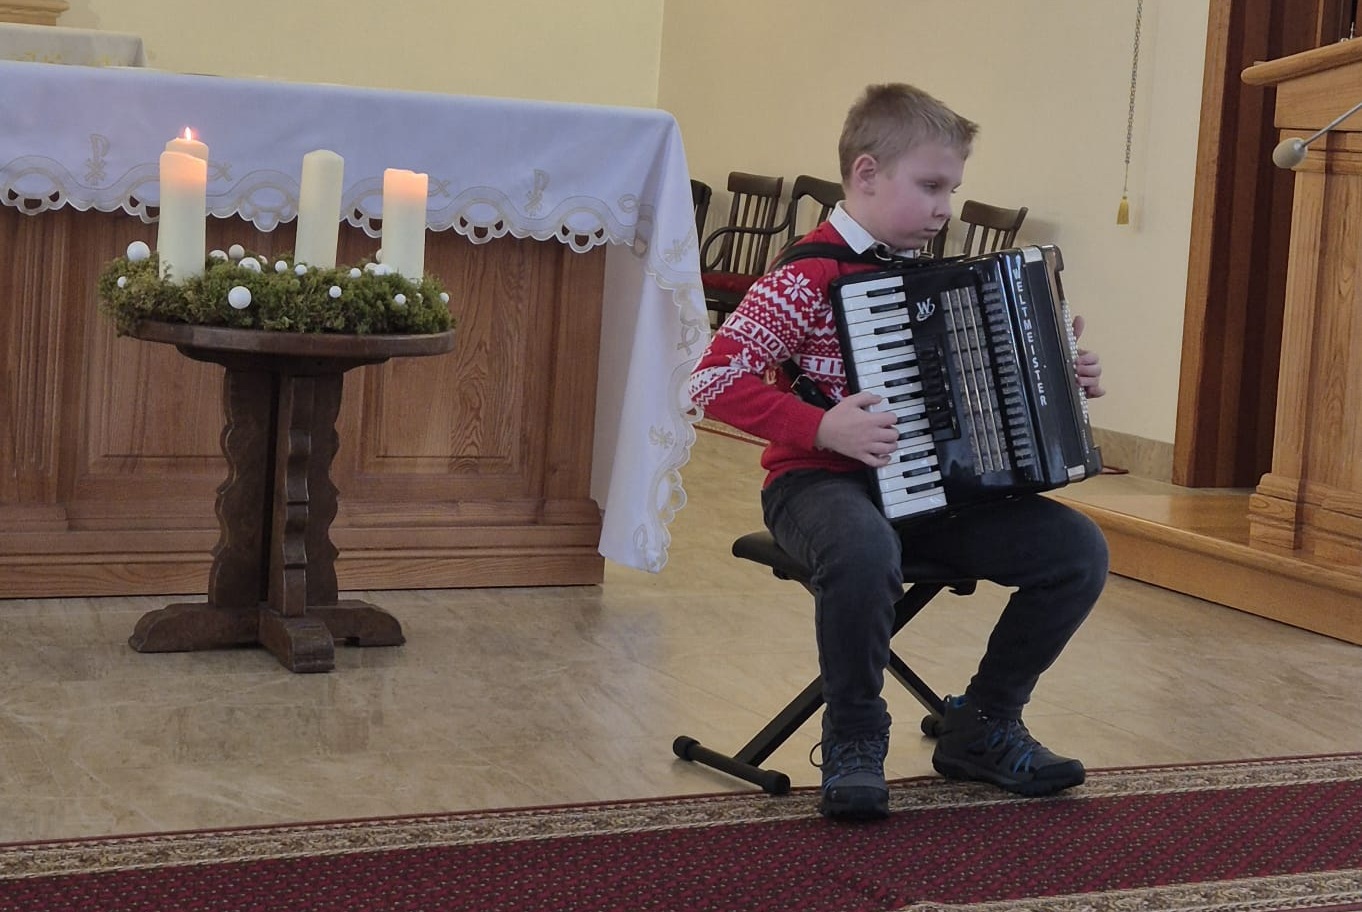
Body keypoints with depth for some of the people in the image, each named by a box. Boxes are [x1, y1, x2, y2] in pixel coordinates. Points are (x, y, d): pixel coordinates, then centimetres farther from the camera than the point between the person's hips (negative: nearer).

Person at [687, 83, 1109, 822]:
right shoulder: (808, 277, -11)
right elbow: (713, 378, -19)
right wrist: (820, 429, -28)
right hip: (820, 483, -7)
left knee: (1078, 549, -7)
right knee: (866, 548, -42)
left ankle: (983, 726, 9)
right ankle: (854, 740, -16)